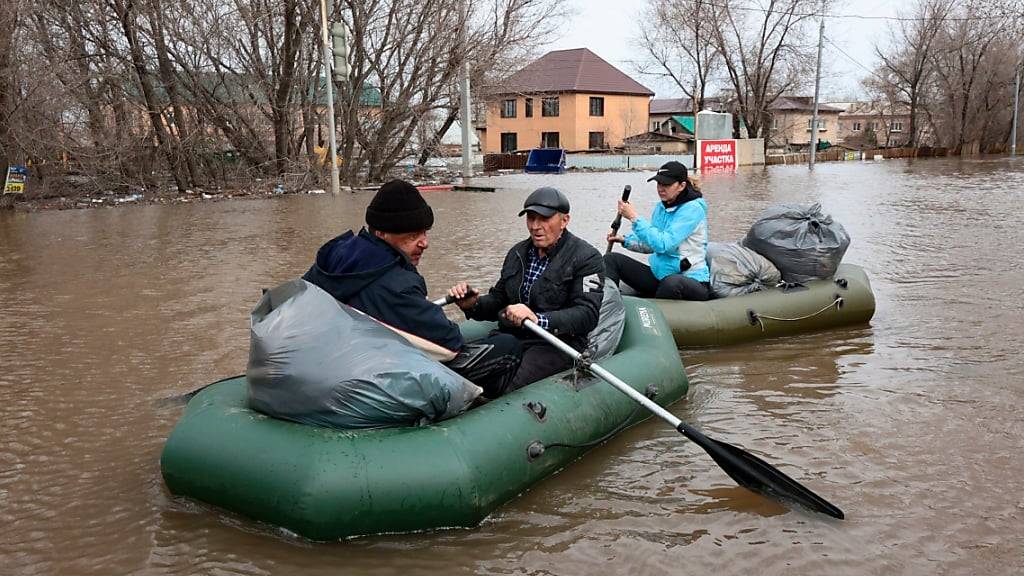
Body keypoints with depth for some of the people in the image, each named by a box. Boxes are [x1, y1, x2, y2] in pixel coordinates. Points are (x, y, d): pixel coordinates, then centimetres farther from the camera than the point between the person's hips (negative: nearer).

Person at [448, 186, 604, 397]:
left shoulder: (586, 258, -4)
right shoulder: (517, 253, 18)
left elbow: (587, 315, -16)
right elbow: (499, 300, 24)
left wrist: (538, 320, -32)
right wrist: (472, 304, 0)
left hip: (557, 342, -5)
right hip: (509, 337, 6)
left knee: (506, 389, -32)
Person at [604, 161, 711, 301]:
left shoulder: (693, 209, -14)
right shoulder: (661, 207, 8)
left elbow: (663, 244, -25)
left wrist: (634, 217, -21)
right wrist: (626, 240, 4)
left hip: (691, 280, -7)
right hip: (659, 276, 8)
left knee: (672, 282, -43)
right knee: (611, 259, -1)